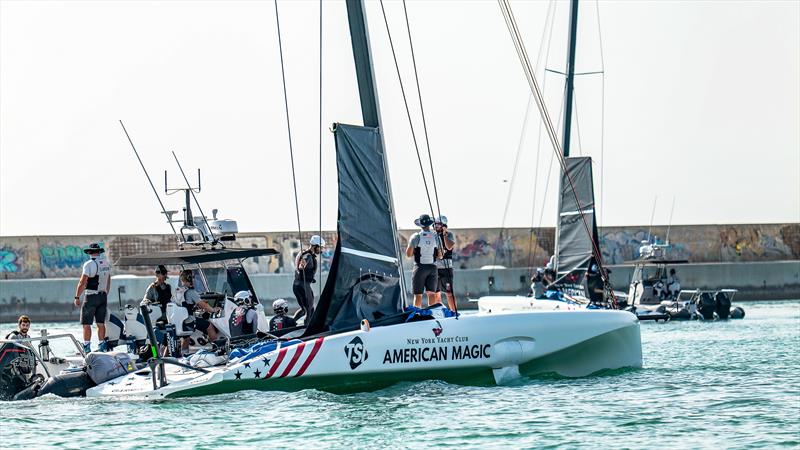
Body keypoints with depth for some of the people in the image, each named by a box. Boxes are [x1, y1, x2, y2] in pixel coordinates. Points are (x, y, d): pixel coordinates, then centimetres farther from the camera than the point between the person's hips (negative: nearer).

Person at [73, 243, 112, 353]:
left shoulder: (89, 264, -12)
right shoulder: (106, 264, 9)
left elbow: (82, 282, -15)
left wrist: (77, 297, -9)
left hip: (91, 296, -6)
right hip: (103, 296, 6)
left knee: (86, 323, -3)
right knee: (101, 323, 10)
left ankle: (86, 348, -7)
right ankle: (102, 346, 11)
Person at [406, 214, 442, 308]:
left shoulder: (416, 237, -7)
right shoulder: (436, 237, 0)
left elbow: (408, 254, -4)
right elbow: (440, 255, 5)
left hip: (420, 267, -2)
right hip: (432, 267, 2)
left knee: (418, 294, 1)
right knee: (431, 293, 6)